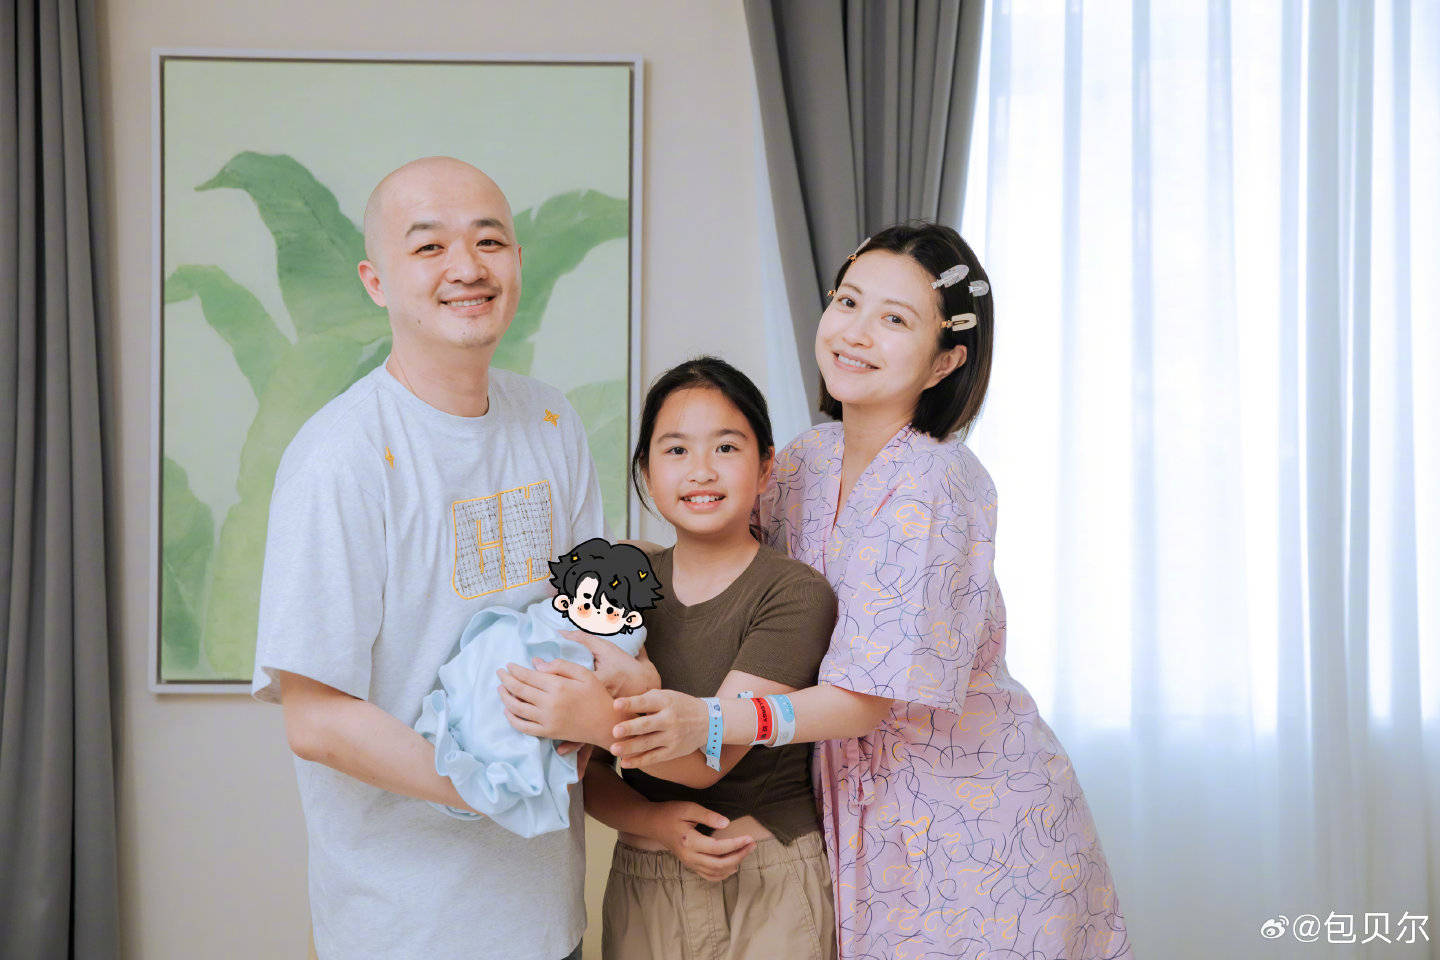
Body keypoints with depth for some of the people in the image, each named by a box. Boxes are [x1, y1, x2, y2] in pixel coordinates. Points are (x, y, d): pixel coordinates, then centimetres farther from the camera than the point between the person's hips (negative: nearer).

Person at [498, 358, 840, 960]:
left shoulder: (795, 594, -12)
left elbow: (711, 756, -21)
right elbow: (581, 769, 2)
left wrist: (601, 719, -36)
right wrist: (655, 823, -16)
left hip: (768, 891, -3)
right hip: (642, 885, 3)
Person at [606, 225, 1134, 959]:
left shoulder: (935, 487, -23)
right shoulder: (807, 461, -2)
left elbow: (869, 697, -25)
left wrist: (706, 721, -37)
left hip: (977, 819, -6)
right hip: (861, 811, 6)